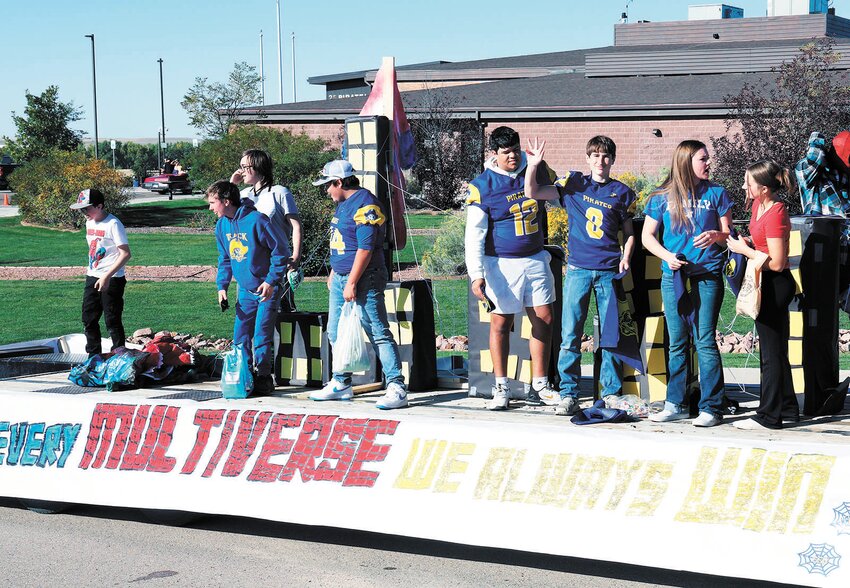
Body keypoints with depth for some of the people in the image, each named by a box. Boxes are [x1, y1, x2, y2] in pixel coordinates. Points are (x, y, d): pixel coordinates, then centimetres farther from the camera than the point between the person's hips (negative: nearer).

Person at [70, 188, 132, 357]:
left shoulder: (113, 224, -17)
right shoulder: (90, 222, 9)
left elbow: (125, 253, -22)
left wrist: (107, 276, -26)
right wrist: (91, 269, 16)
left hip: (112, 280, -8)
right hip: (92, 278, 8)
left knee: (112, 321, -3)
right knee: (89, 319, 12)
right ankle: (93, 356, 25)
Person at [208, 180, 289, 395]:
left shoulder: (256, 220, -20)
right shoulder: (222, 225, 3)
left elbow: (281, 251, -14)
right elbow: (224, 259, 16)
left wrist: (271, 281, -17)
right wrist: (222, 286, 6)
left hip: (267, 288, -7)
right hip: (245, 290, 7)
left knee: (261, 335, -8)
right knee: (241, 336, 6)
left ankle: (263, 378, 1)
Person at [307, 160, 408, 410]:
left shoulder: (365, 204, -15)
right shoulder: (343, 204, 16)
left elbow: (365, 248, -21)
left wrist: (352, 283, -22)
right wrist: (334, 273, 23)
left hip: (364, 279, -10)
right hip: (341, 277, 10)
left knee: (378, 333, -11)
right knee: (336, 334, 15)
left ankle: (396, 388, -12)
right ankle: (341, 385, 26)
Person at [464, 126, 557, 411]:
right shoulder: (482, 186, -8)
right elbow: (474, 234, -10)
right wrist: (476, 274, -17)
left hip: (536, 259, 5)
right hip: (502, 264, -4)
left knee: (544, 320, 4)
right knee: (501, 323, 0)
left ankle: (539, 387, 13)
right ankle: (501, 389, 11)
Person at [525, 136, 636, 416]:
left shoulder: (622, 192, 9)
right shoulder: (573, 183, 6)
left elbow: (629, 232, 15)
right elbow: (532, 193, 0)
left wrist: (626, 258, -2)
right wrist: (533, 166, -15)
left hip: (609, 271, 1)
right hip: (578, 269, -1)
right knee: (570, 335, -2)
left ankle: (612, 393, 12)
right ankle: (568, 395, 3)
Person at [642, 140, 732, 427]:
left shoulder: (716, 193, 5)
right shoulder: (662, 197, 6)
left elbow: (728, 233, 7)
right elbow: (647, 236, 9)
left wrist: (716, 236, -16)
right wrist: (667, 256, -8)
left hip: (707, 276, -2)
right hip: (674, 276, 2)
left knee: (705, 341, -7)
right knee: (677, 342, 7)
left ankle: (711, 408, -4)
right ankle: (676, 404, 14)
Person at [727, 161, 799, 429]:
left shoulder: (775, 215, -23)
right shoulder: (758, 204, 5)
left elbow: (777, 263, -24)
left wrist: (744, 249, -15)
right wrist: (745, 244, 2)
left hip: (775, 284, -10)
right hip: (770, 285, 10)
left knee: (770, 353, -1)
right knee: (776, 351, 18)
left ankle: (769, 416, 7)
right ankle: (787, 408, 28)